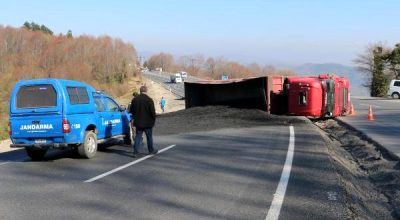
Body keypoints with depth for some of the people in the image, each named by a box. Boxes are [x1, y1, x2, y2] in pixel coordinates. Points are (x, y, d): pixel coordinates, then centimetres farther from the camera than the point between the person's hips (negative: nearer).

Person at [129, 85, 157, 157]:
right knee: (149, 137, 11)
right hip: (148, 122, -3)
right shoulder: (149, 100, -14)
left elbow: (131, 111, 7)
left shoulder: (134, 99, 0)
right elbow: (152, 111, -13)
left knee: (137, 137, 6)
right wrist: (153, 119, 2)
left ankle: (135, 152, -1)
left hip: (138, 122, 3)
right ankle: (151, 150, 24)